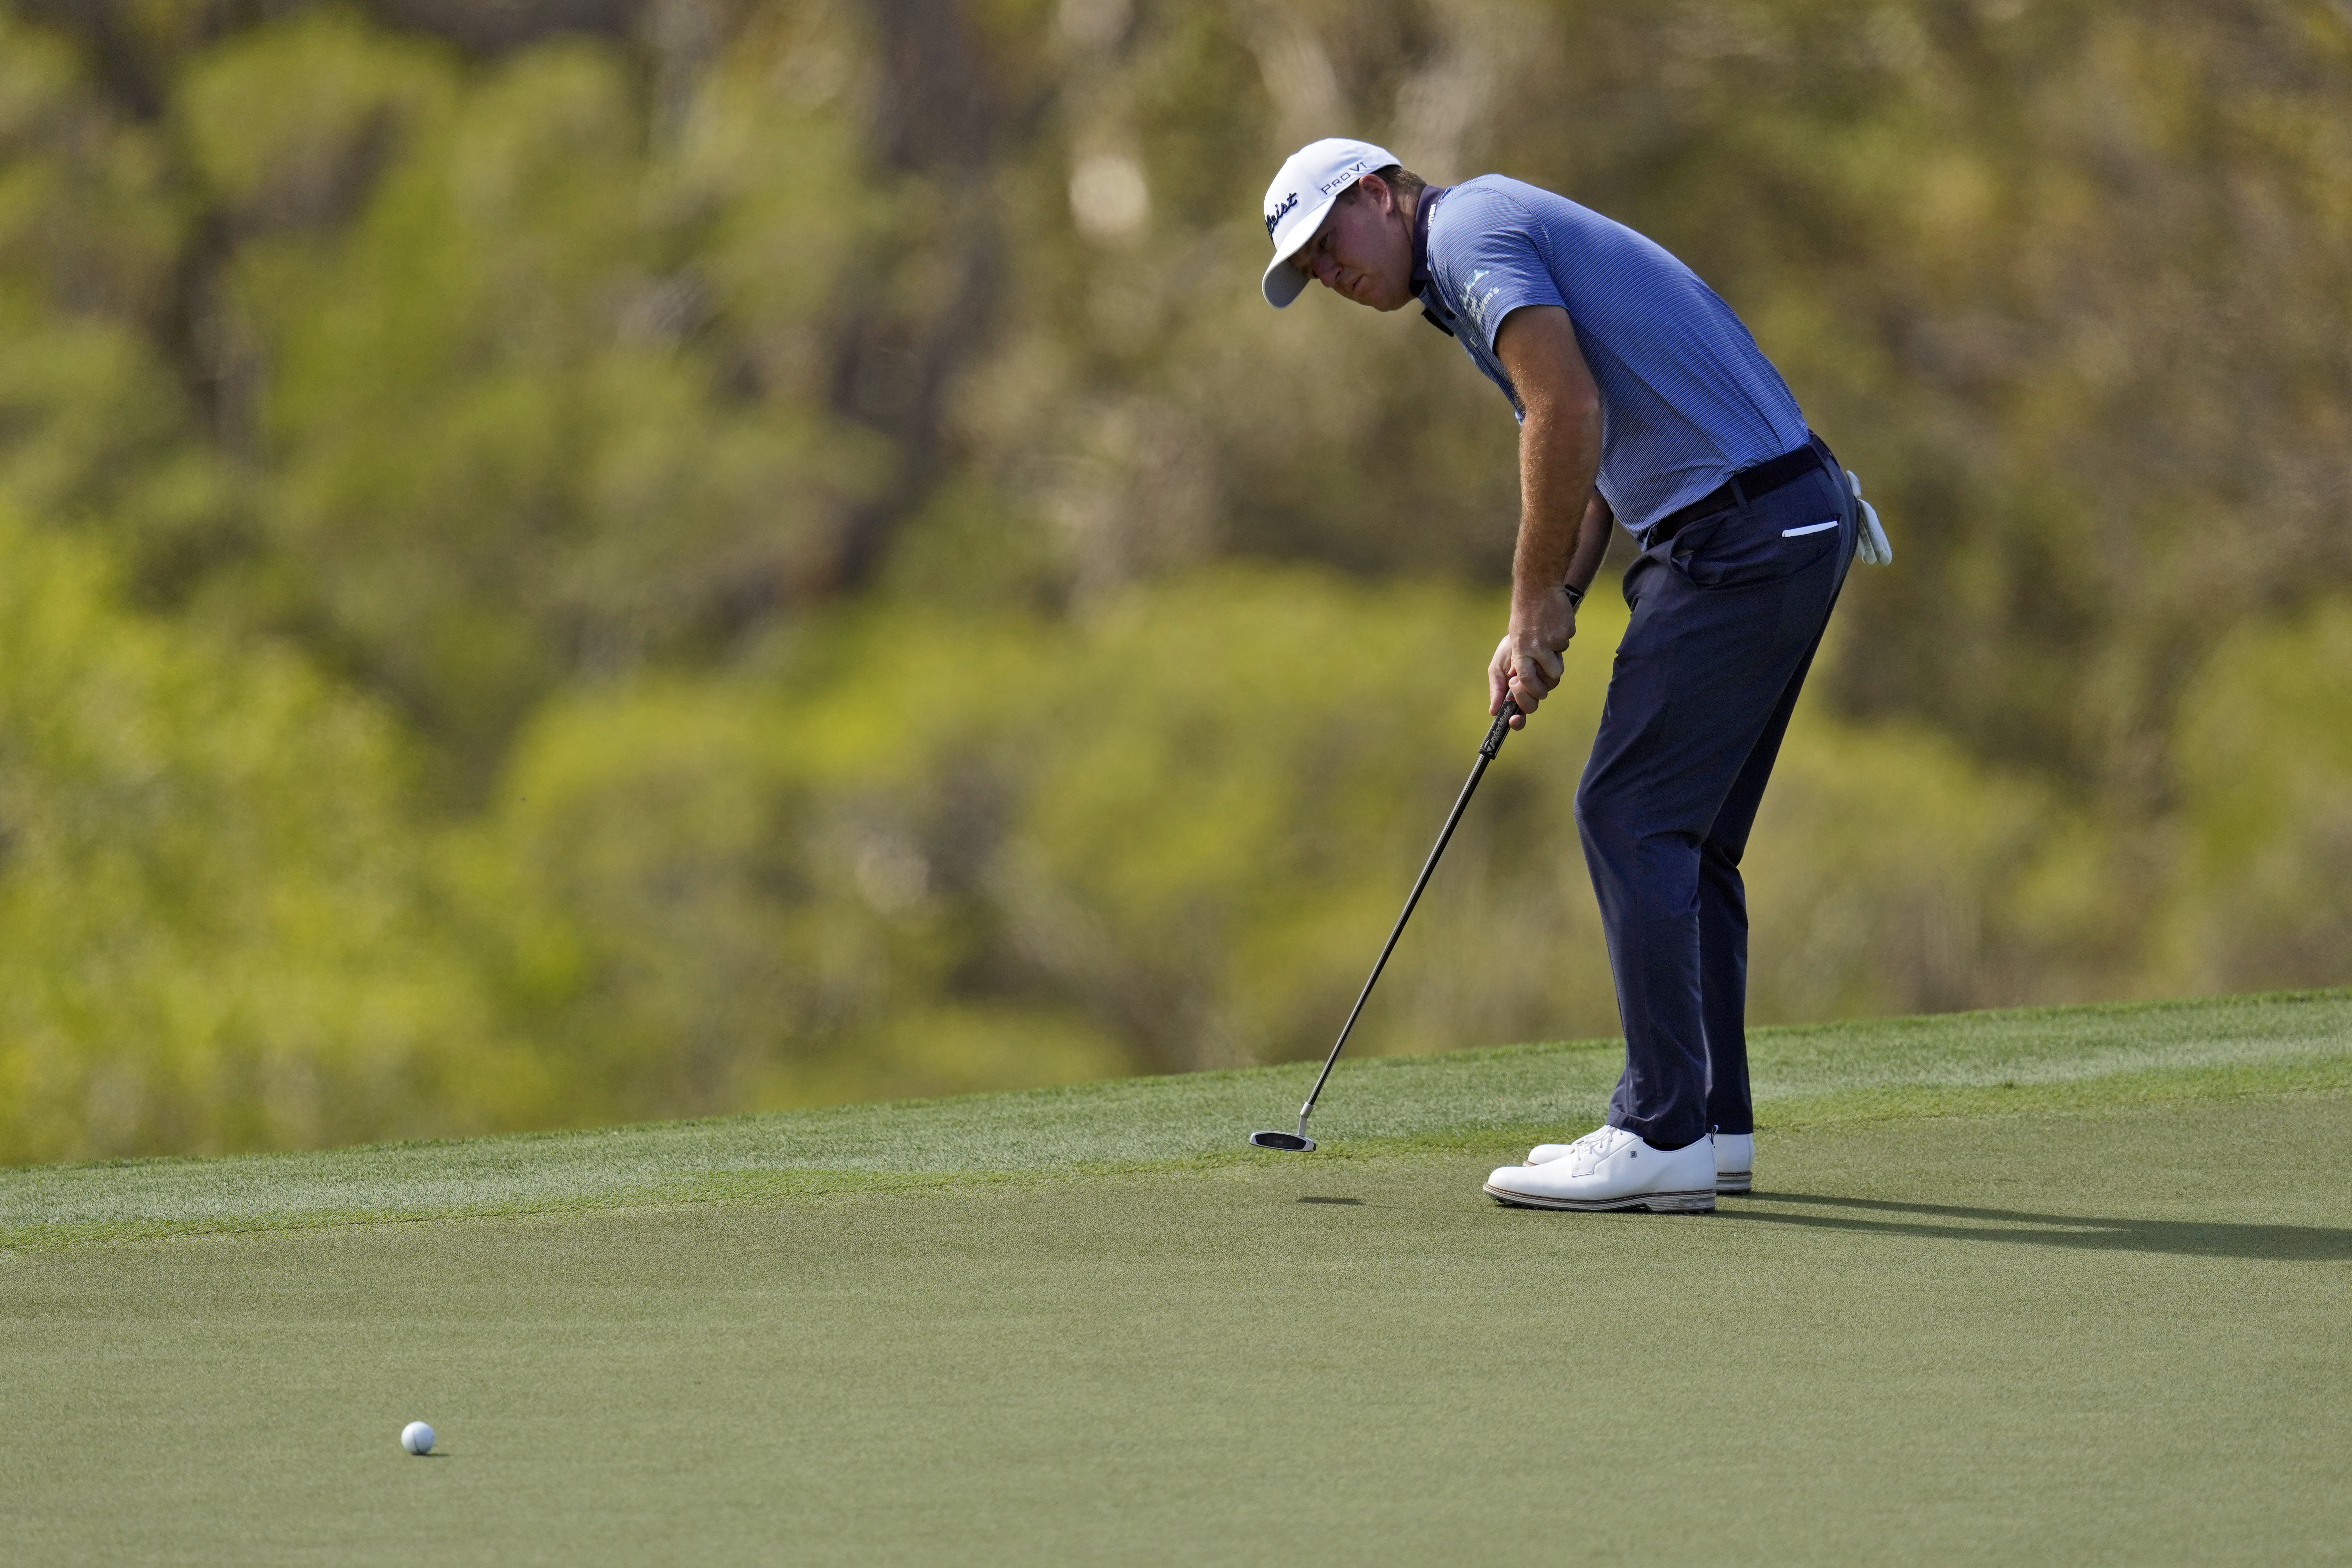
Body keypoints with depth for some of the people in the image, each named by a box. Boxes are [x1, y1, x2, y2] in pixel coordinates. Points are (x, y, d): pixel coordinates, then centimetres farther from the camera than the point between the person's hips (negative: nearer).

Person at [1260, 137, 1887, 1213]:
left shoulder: (1470, 228, -7)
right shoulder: (1512, 241, 25)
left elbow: (1569, 408, -19)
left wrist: (1536, 599, -9)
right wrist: (1546, 618, 11)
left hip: (1741, 532, -10)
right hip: (1796, 520, 10)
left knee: (1631, 816, -8)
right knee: (1683, 832, 15)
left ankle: (1662, 1135, -10)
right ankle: (1714, 1125, 18)